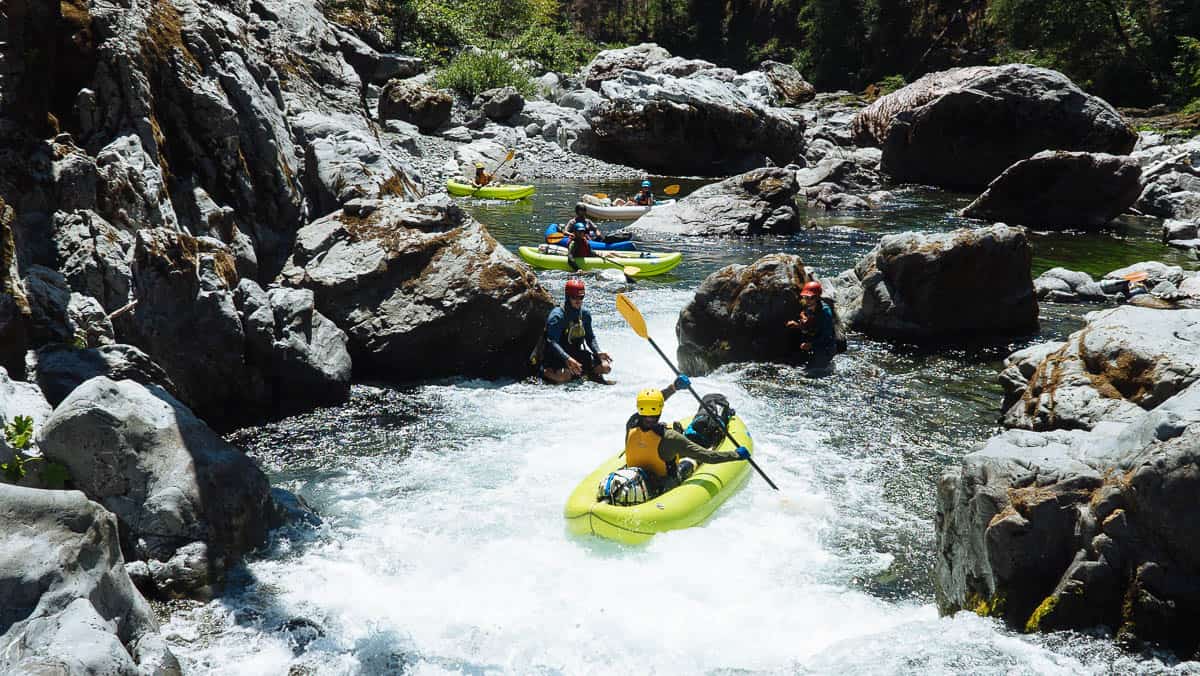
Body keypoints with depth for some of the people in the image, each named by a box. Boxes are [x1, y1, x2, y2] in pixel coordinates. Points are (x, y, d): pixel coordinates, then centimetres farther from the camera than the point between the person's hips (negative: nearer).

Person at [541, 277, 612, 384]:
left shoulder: (585, 314, 4)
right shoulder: (557, 316, -18)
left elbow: (590, 338, 11)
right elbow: (552, 342, -25)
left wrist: (598, 353, -9)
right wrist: (567, 359, -39)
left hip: (577, 354, 6)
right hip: (557, 356, -6)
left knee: (606, 367, -9)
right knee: (563, 377, -36)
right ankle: (544, 371, -5)